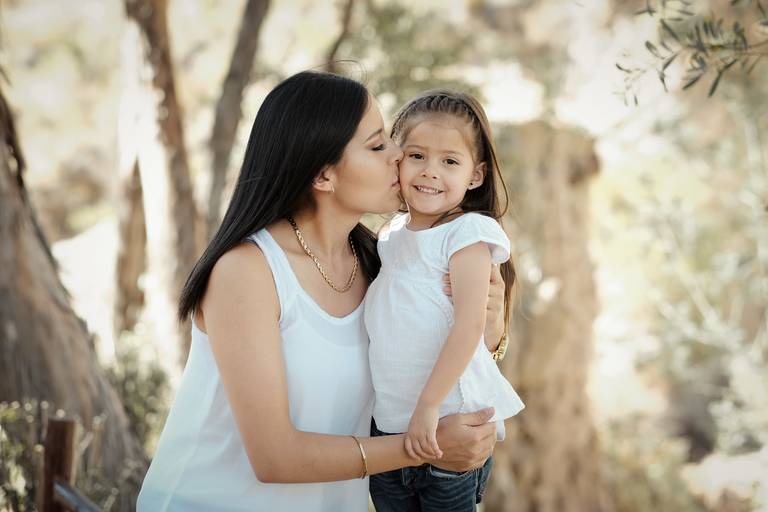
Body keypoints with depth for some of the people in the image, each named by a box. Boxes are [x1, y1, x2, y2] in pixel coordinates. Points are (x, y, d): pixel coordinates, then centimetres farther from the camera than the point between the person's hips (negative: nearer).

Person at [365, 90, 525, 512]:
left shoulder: (466, 233, -11)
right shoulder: (391, 236, 8)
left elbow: (469, 324, -20)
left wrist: (428, 407, -24)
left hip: (447, 428, -6)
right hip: (386, 423, 6)